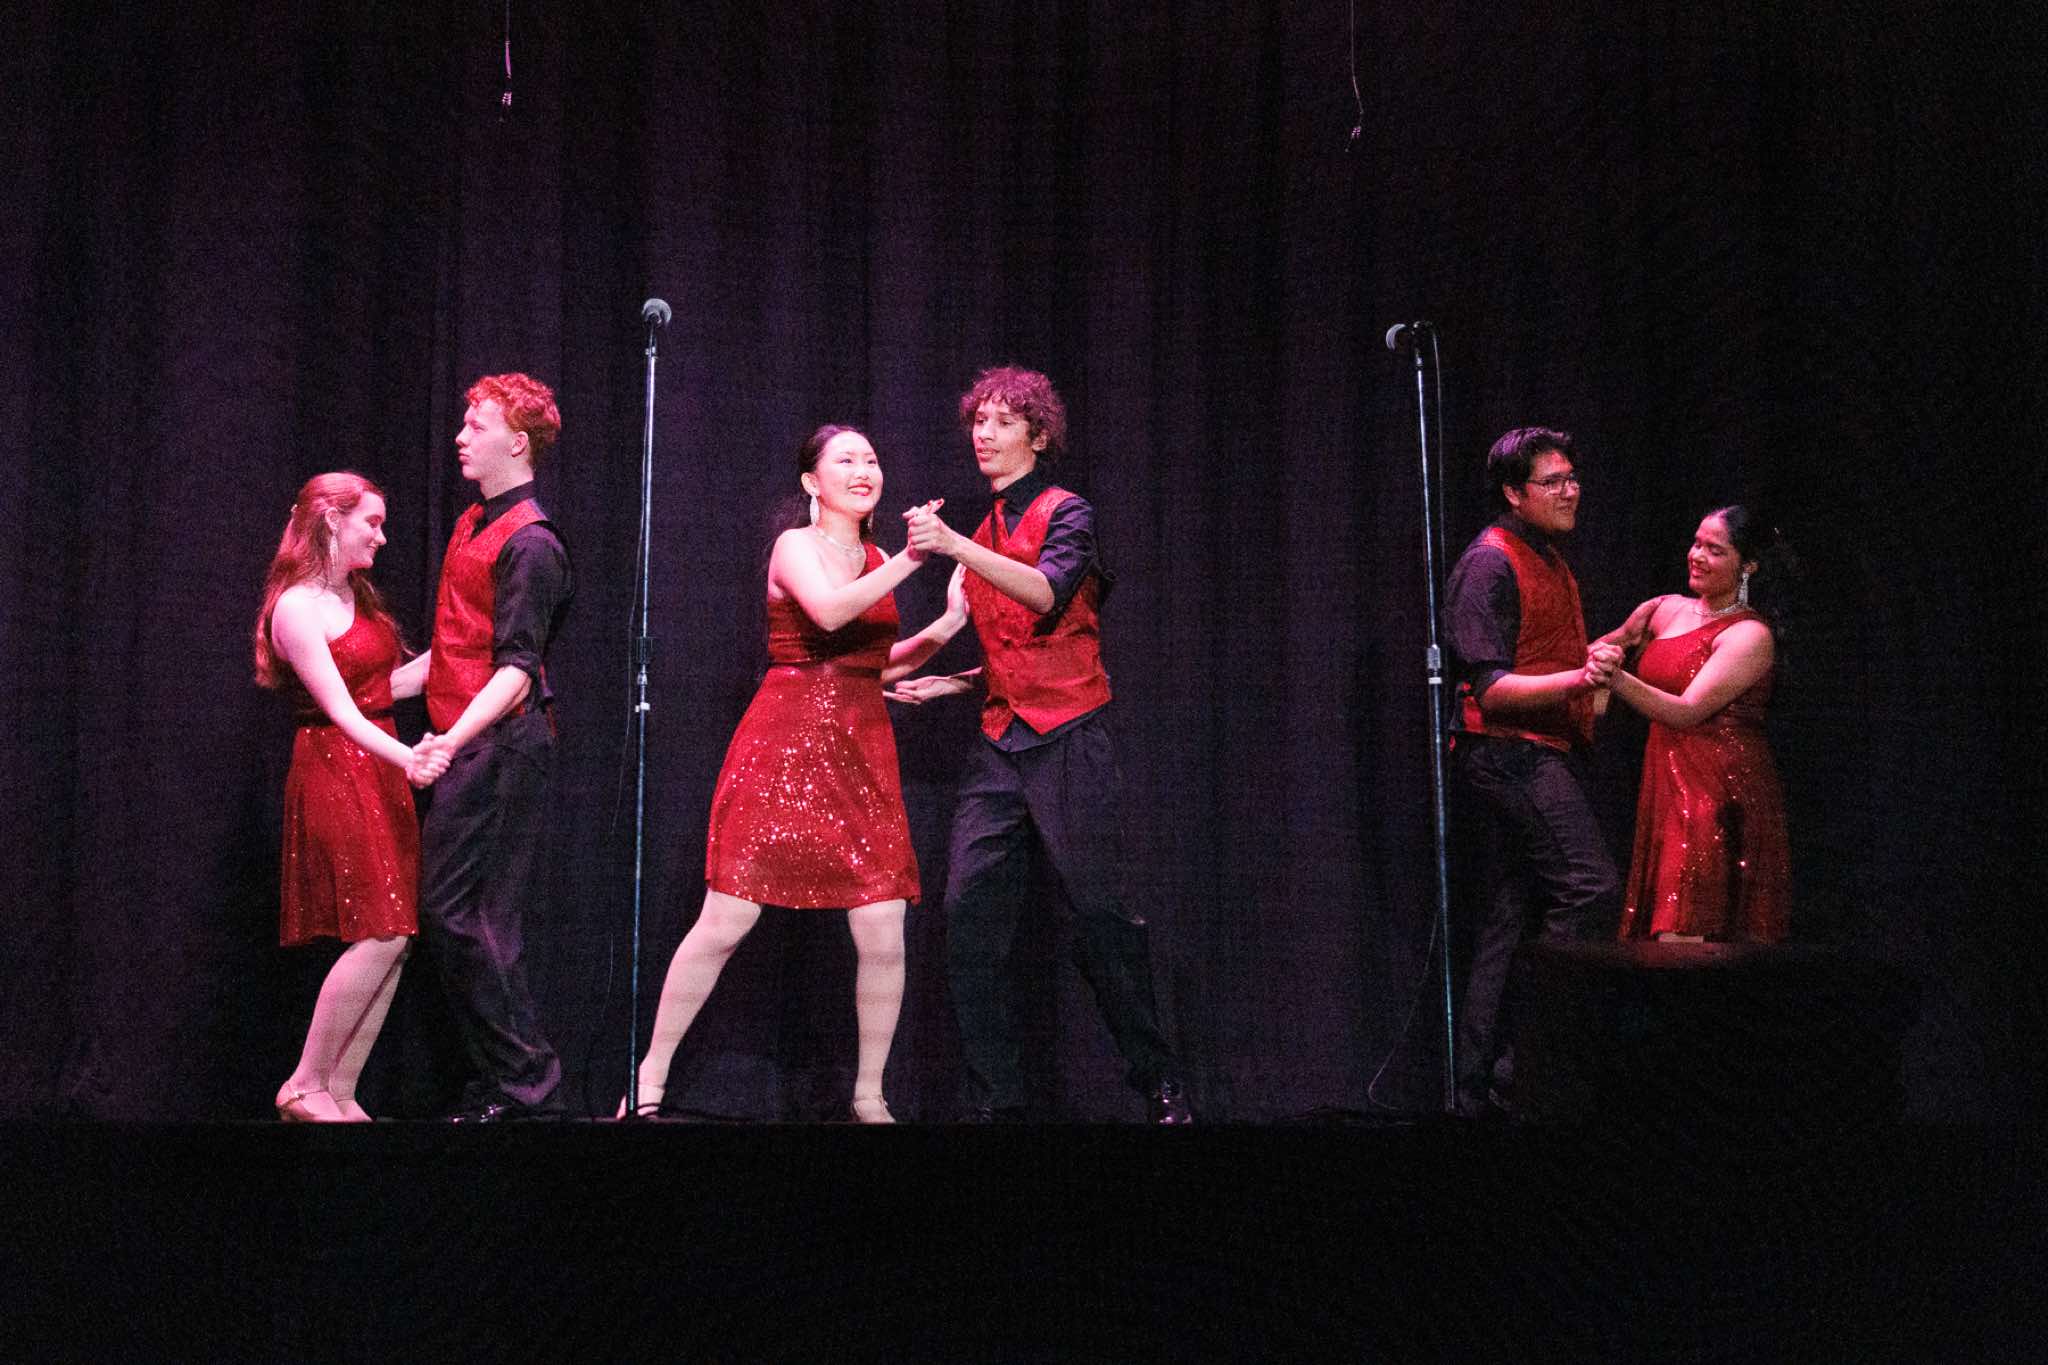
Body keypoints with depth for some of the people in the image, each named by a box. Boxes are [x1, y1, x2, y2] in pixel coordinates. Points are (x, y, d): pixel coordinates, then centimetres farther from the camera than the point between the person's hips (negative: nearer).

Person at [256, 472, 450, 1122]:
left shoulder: (355, 596, 15)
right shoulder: (296, 607, -11)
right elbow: (339, 711, -19)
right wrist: (405, 758, -32)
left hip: (379, 771, 8)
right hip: (335, 771, -8)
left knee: (394, 937, 3)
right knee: (381, 934, -12)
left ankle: (341, 1091, 10)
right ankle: (304, 1086, 1)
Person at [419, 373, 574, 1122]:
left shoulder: (529, 543, -11)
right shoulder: (472, 524, 17)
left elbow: (517, 666, -20)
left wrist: (454, 738, -31)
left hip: (500, 743, -9)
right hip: (470, 743, 9)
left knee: (452, 913, -9)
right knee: (482, 918, 11)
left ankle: (519, 1076, 0)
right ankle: (504, 1079, 19)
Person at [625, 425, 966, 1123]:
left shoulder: (875, 560, 17)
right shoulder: (796, 544, -1)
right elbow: (828, 611, -22)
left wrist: (943, 627, 10)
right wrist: (909, 560, -20)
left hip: (863, 750, 5)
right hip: (786, 744, -5)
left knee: (883, 935, -3)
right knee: (726, 922, -5)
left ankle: (869, 1095, 13)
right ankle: (650, 1078, 11)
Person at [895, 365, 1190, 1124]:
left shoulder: (1066, 513, 0)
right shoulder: (985, 533, 20)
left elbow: (1047, 592, -22)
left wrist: (955, 546, -30)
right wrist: (947, 683, 17)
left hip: (1067, 740, -6)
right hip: (1000, 744, 6)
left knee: (1098, 912, -5)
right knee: (969, 912, -4)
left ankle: (1161, 1088, 9)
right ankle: (995, 1102, 3)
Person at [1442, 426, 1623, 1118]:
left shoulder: (1550, 562, 21)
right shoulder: (1490, 562, -10)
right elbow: (1491, 689, -18)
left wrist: (1598, 655, 19)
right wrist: (1579, 677, -27)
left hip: (1547, 751, 10)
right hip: (1508, 752, -10)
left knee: (1510, 917, 8)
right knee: (1592, 885, -19)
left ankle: (1482, 1085, 13)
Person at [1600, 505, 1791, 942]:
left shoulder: (1751, 635, -8)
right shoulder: (1668, 609, 11)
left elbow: (1687, 712, -19)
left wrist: (1618, 679, -31)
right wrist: (1624, 637, 1)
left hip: (1722, 795, -6)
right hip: (1667, 785, 7)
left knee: (1685, 935, -12)